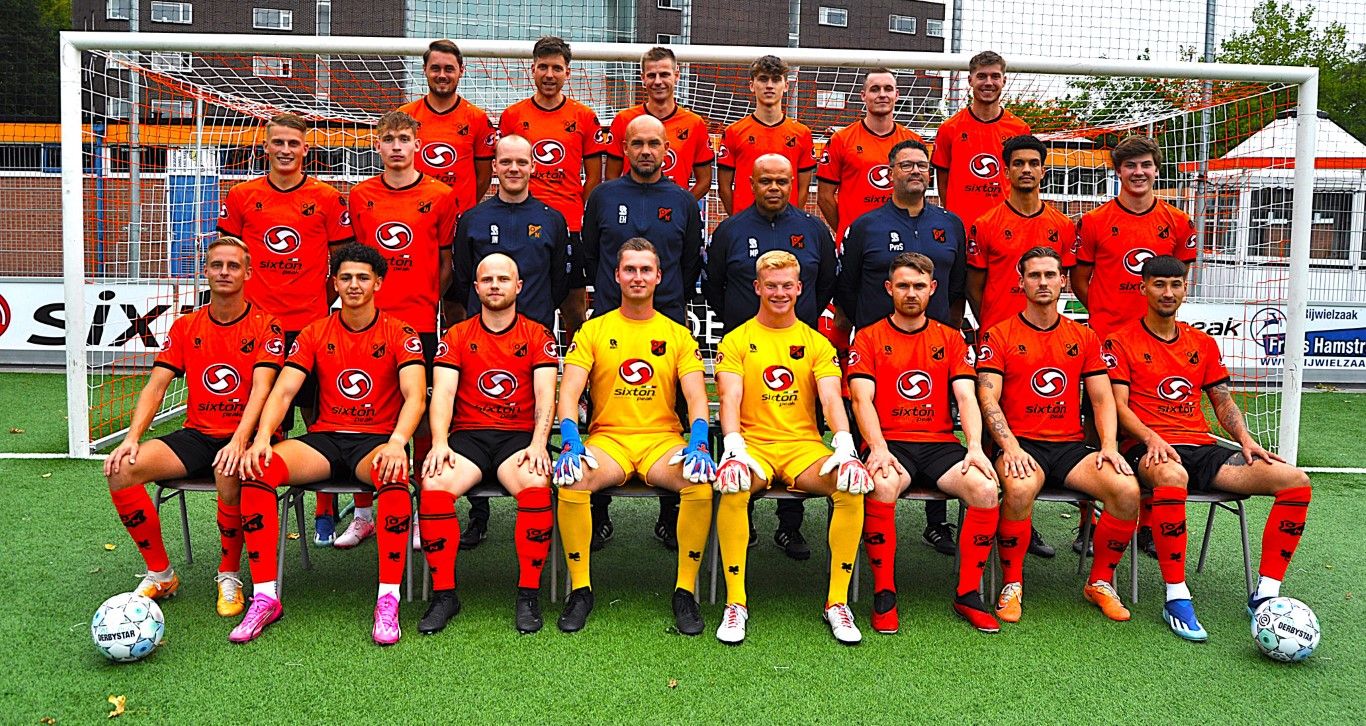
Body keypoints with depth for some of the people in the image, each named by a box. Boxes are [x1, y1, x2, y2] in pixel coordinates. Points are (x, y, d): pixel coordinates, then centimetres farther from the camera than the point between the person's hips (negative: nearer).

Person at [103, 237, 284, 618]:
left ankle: (229, 576, -14)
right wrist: (132, 437, -12)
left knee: (230, 472, -39)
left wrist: (240, 441, -31)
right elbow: (156, 386, 4)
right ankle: (160, 573, -3)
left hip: (242, 437, -4)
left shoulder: (266, 326, -2)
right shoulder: (185, 326, 11)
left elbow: (261, 388, -16)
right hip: (196, 434, 5)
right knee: (121, 469, -20)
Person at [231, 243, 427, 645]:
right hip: (324, 438, 3)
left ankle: (388, 600, -30)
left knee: (394, 475, -39)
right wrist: (262, 437, -18)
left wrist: (396, 442, -31)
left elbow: (415, 395, -12)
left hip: (377, 441, -3)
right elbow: (283, 390, 1)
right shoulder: (315, 333, 10)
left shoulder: (399, 333, 1)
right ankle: (265, 597, -18)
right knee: (256, 469, -25)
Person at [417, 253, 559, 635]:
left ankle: (528, 594, -20)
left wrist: (538, 444, -18)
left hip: (519, 435, -1)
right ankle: (443, 594, -15)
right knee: (434, 485, -29)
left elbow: (545, 396, -1)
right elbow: (443, 393, 1)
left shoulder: (538, 336, 9)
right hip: (468, 435, 1)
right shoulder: (456, 337, 12)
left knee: (536, 485, -33)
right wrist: (440, 442, -17)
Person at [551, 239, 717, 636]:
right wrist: (571, 443, -20)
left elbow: (696, 397, 1)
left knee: (701, 480, -31)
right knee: (570, 478, -32)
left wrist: (698, 444, -18)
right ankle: (580, 589, -14)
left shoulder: (678, 335, 11)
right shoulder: (593, 330, 9)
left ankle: (685, 590, -14)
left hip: (664, 439, 1)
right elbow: (569, 392, -2)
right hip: (607, 438, 0)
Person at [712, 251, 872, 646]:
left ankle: (837, 602, -14)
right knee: (732, 487, -36)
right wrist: (734, 446, -24)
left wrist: (844, 444, -20)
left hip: (804, 446, 2)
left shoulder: (817, 343, 14)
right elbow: (730, 398, -4)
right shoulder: (736, 341, 9)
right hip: (753, 443, -1)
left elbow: (831, 398, 0)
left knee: (852, 487, -29)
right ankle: (735, 603, -20)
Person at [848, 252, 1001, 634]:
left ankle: (967, 593, -8)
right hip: (891, 442, -2)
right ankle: (884, 593, -19)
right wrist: (878, 448, -21)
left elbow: (966, 397, 5)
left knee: (985, 489, -26)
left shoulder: (951, 338, 16)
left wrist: (975, 447, -13)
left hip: (940, 443, 3)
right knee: (882, 486, -36)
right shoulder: (868, 338, 9)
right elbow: (862, 399, -3)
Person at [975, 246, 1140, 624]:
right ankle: (1012, 584, -13)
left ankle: (1100, 581, 1)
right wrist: (1010, 447, -19)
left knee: (1127, 489, -23)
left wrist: (1109, 445, -6)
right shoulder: (999, 336, 4)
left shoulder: (1084, 338, 16)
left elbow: (1102, 398, 12)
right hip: (1021, 443, -3)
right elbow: (988, 398, -4)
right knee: (1020, 488, -37)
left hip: (1071, 445, 4)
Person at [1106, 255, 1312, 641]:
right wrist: (1151, 437, -21)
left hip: (1203, 449, 6)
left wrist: (1245, 439, 2)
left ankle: (1265, 593, -9)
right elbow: (1118, 405, -4)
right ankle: (1176, 597, -30)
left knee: (1295, 481, -14)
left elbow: (1223, 402, 20)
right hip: (1149, 449, -6)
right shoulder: (1121, 342, 4)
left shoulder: (1203, 343, 20)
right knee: (1171, 477, -43)